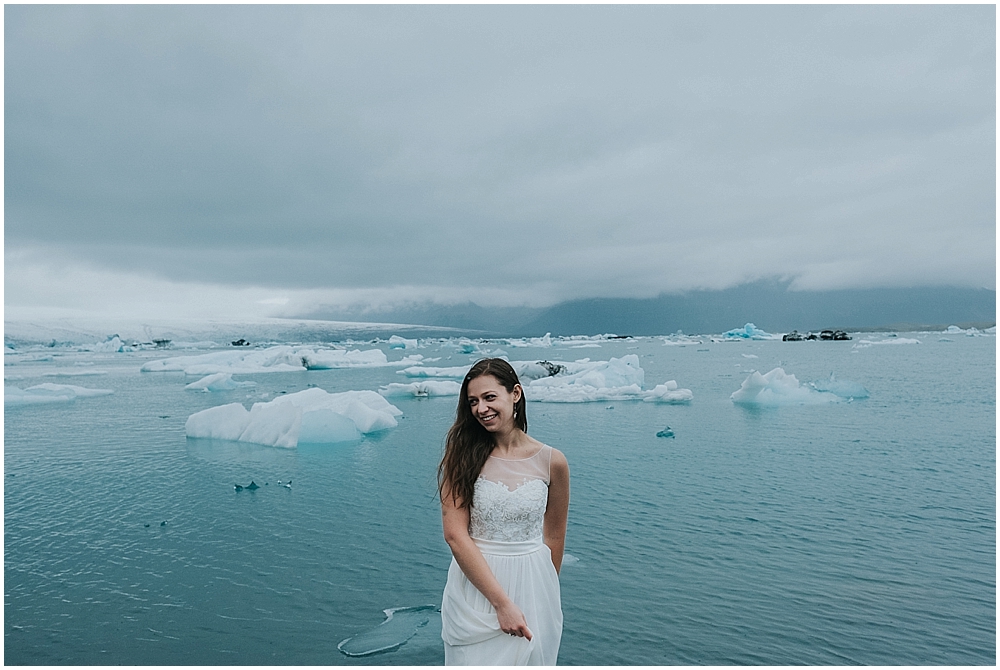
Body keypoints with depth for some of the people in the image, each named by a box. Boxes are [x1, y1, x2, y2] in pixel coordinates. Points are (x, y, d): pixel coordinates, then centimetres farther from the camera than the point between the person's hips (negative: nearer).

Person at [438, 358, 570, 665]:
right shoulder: (463, 455, -8)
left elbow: (554, 537, 6)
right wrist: (502, 603, -19)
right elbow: (455, 535, -15)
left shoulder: (551, 462, -6)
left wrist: (545, 592, 15)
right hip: (474, 590, -1)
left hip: (531, 587, 1)